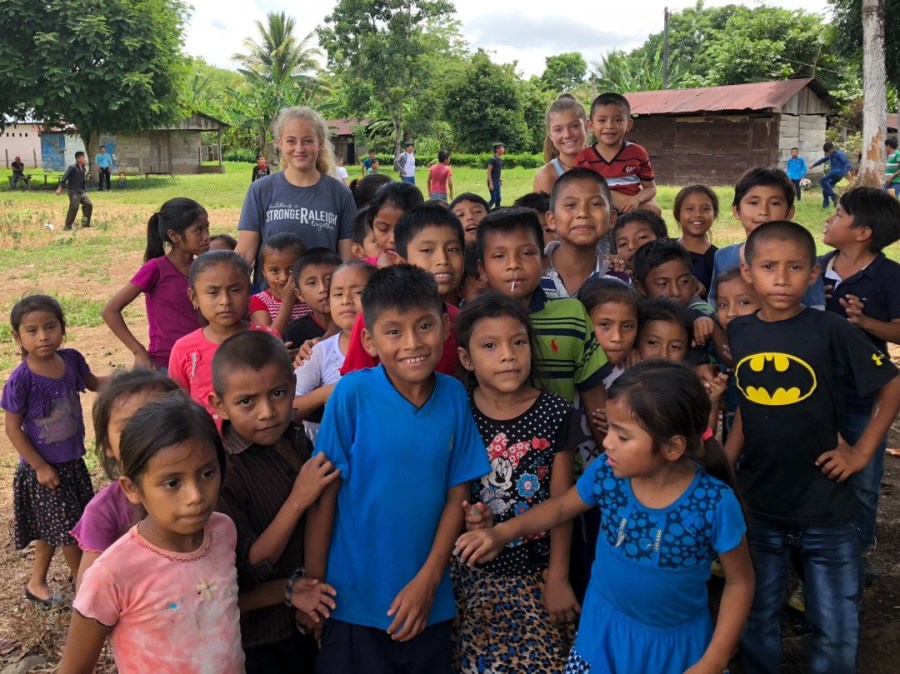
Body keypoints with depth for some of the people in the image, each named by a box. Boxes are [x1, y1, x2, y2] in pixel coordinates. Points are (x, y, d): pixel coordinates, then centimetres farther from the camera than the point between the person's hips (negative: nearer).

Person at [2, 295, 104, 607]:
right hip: (43, 467, -6)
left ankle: (36, 581, 41)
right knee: (69, 527, 5)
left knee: (54, 527, 20)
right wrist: (40, 467, -14)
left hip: (72, 461, 6)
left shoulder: (71, 360, -9)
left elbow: (94, 383, 11)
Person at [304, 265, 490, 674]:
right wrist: (312, 586, -6)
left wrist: (428, 580, -7)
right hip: (354, 603, -2)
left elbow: (457, 495, -2)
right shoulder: (351, 394, -14)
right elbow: (324, 495, -9)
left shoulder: (454, 396, -5)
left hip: (429, 603, 3)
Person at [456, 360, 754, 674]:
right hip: (605, 630, 3)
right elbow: (560, 506, 2)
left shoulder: (715, 504, -26)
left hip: (677, 643, -2)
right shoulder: (605, 474, -17)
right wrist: (503, 532, -10)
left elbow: (740, 582, -12)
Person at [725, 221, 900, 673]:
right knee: (757, 623, 18)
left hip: (825, 506, -3)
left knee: (836, 631, 11)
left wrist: (862, 452, -7)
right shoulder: (738, 333, -3)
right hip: (757, 504, 3)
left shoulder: (831, 331, -14)